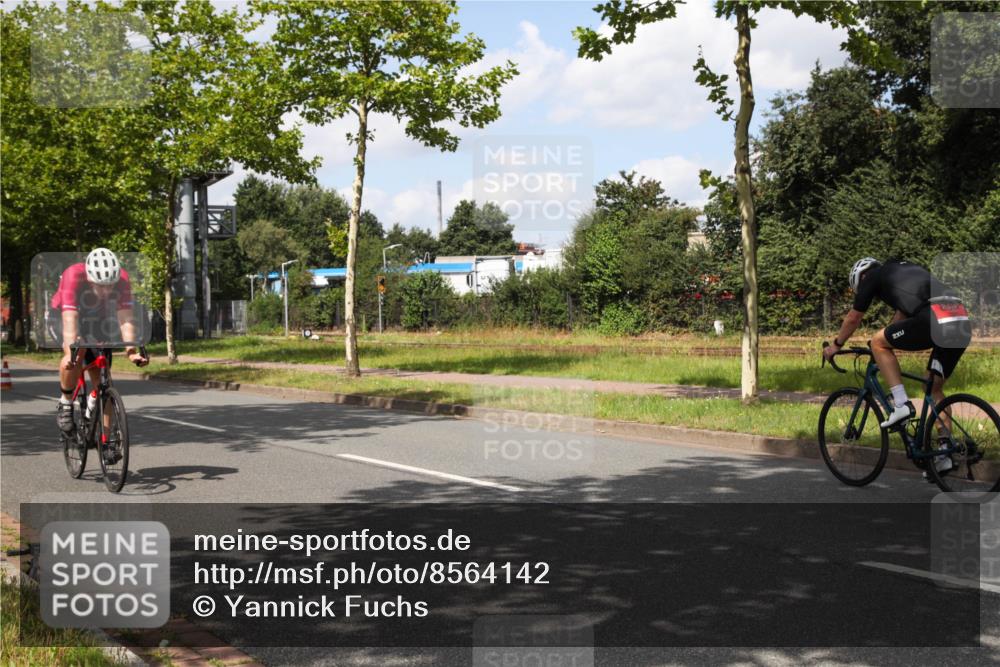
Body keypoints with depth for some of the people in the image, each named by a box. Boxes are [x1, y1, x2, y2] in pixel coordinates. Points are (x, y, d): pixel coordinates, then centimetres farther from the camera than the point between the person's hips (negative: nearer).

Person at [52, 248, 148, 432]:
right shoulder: (73, 276, -38)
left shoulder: (121, 279, -31)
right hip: (61, 318, -3)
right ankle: (65, 403, -9)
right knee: (74, 359, -32)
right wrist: (71, 353, -58)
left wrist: (131, 351, -48)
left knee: (102, 380, -6)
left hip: (98, 321, 3)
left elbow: (126, 318, -35)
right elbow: (70, 320, -45)